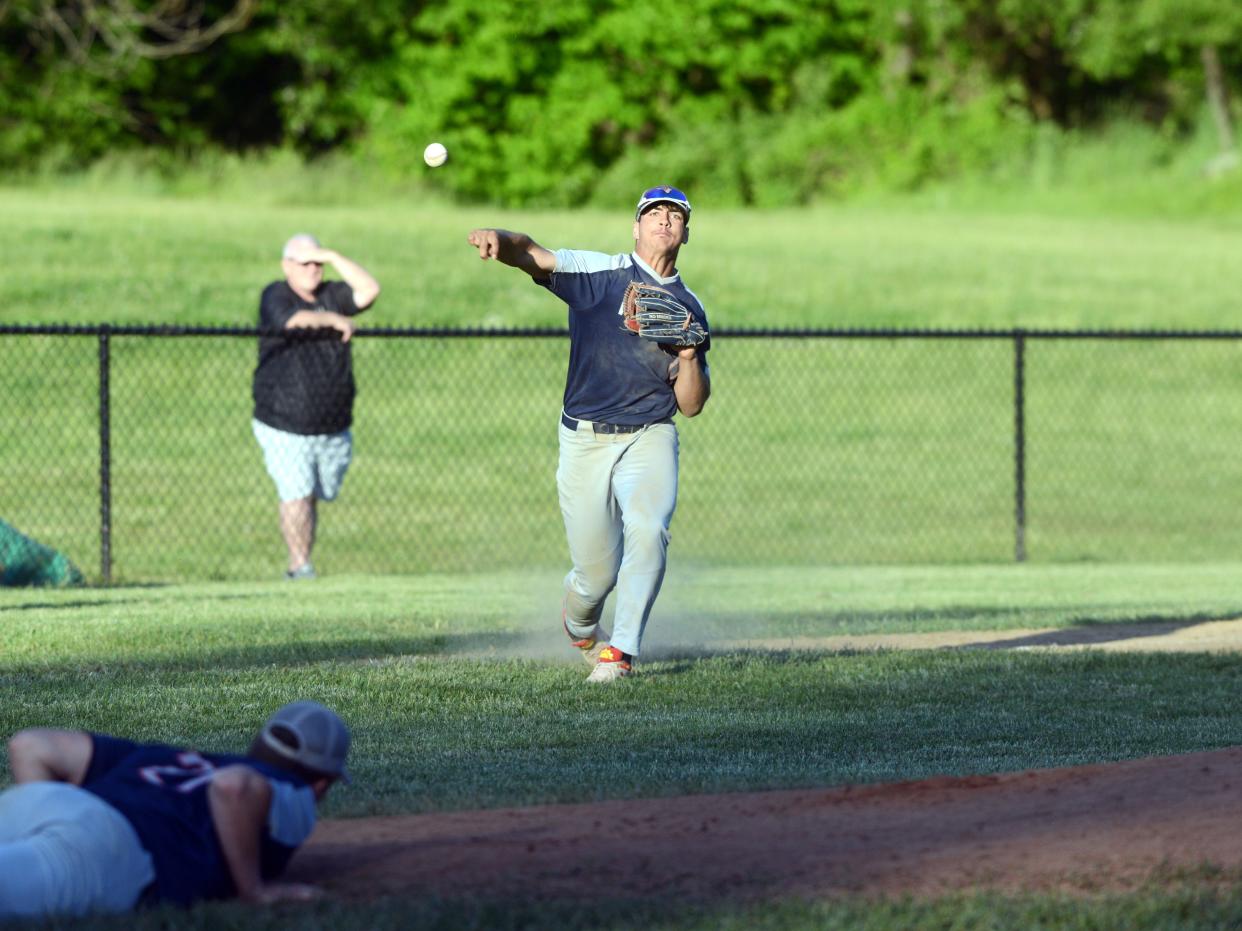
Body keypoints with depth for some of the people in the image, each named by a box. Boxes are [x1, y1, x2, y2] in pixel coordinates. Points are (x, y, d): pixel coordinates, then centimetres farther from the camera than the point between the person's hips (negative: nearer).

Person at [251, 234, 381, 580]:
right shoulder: (276, 296, -1)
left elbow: (369, 290, -1)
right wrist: (335, 319, -7)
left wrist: (333, 257, -4)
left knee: (315, 497, 4)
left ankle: (300, 566, 13)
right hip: (285, 427, -4)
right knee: (296, 496, -12)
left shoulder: (331, 295, 12)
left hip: (333, 430, 4)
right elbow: (294, 320, -21)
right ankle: (299, 566, -2)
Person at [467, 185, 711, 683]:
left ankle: (620, 652, -22)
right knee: (596, 572, 1)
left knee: (648, 531, -27)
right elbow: (532, 254, -11)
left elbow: (691, 405, 8)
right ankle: (579, 625, 37)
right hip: (586, 440, -1)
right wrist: (498, 239, -33)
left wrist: (690, 356, -11)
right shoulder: (600, 272, 3)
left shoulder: (689, 308, 11)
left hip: (649, 438, 1)